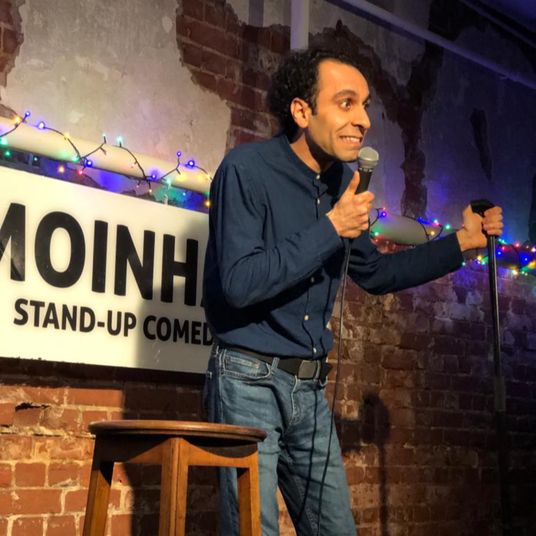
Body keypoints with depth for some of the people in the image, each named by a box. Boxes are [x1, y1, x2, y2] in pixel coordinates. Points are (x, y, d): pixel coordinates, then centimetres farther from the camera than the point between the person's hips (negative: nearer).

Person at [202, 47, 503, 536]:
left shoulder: (343, 182, 8)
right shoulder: (247, 170, -13)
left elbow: (375, 273, 20)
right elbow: (239, 284, -24)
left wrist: (461, 242, 14)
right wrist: (331, 228, -21)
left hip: (311, 388, 7)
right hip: (250, 381, -7)